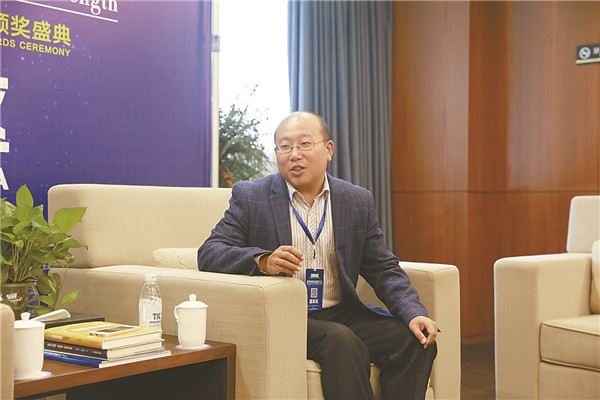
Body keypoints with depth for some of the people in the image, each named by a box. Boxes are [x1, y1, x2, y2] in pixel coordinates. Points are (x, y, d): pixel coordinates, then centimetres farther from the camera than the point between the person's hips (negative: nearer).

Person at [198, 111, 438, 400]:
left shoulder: (358, 201, 9)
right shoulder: (250, 197, 1)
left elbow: (383, 269, 9)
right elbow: (209, 254, -8)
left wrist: (414, 312, -10)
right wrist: (263, 261, -28)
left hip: (339, 314, 4)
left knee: (412, 340, -16)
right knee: (340, 340, -31)